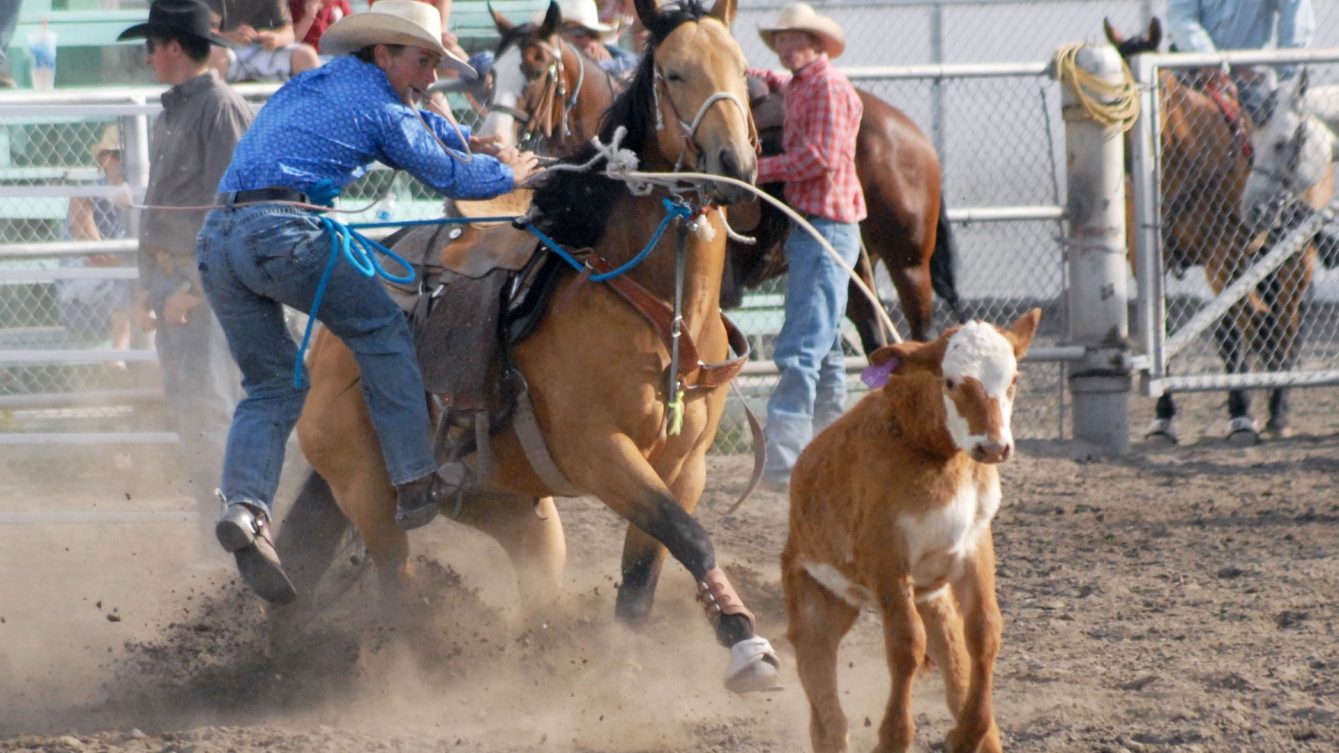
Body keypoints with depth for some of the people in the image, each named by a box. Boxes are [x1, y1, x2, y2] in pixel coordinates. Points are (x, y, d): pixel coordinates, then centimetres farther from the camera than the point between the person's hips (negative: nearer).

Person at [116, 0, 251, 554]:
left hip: (208, 279, -9)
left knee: (207, 407, -11)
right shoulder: (169, 116, 15)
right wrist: (147, 286, 17)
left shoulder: (221, 109, -13)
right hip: (169, 279, 9)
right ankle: (210, 522, 17)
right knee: (183, 410, 11)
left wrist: (192, 289, -21)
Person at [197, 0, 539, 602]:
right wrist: (509, 174, 34)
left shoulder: (312, 85, 29)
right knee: (382, 331, 10)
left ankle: (244, 503, -10)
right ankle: (415, 485, 7)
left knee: (271, 385, 13)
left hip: (217, 237, 8)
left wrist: (472, 141, 54)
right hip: (281, 231, -7)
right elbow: (447, 174, 16)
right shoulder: (378, 107, 5)